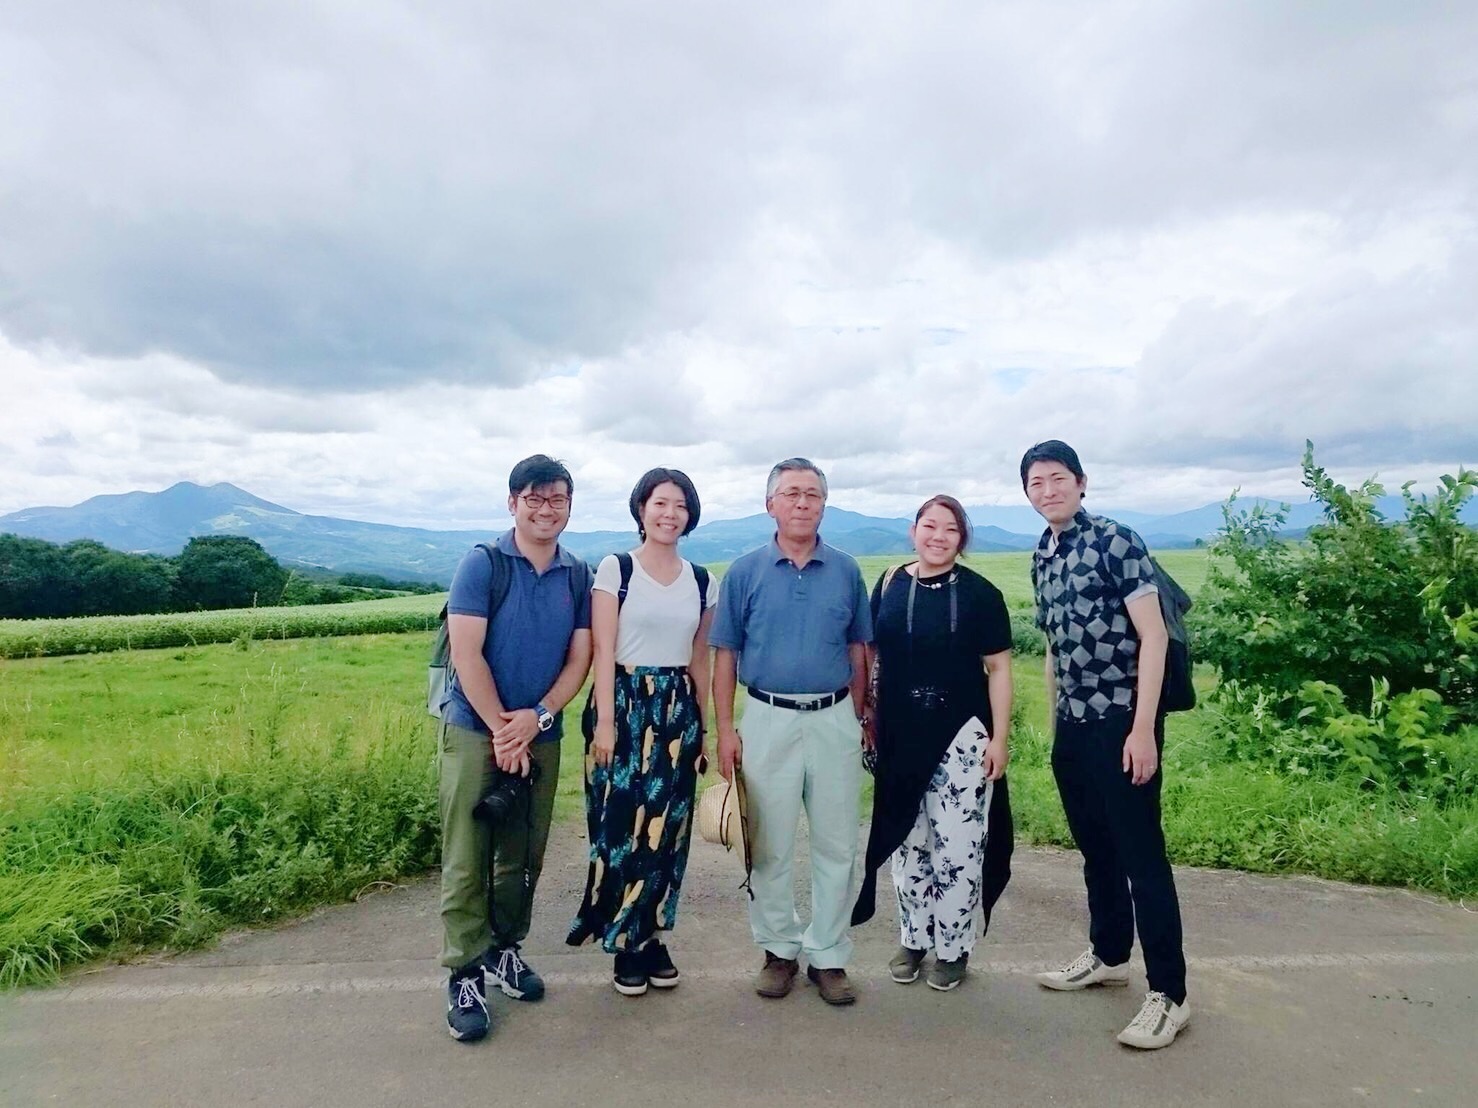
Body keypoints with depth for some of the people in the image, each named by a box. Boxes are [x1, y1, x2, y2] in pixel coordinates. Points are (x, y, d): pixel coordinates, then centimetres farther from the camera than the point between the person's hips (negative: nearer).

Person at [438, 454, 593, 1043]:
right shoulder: (482, 564, -8)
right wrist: (502, 730, -12)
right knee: (467, 860, 2)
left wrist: (537, 717, -12)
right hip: (476, 733, -3)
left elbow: (579, 658, 2)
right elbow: (466, 652, -13)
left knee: (524, 856, 14)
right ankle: (465, 975, 16)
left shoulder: (579, 576, 3)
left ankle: (503, 948, 33)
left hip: (542, 737, 4)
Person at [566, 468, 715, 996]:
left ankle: (651, 936, 27)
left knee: (666, 829, 9)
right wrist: (604, 721, -14)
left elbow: (700, 659, 12)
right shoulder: (615, 568, -4)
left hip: (678, 710, 4)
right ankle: (624, 943, 19)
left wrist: (701, 725, 12)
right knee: (622, 828, 2)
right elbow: (603, 652, -8)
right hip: (625, 704, -4)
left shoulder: (701, 580, 8)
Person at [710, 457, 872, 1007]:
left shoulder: (846, 570, 3)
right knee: (770, 847, 8)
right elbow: (725, 655, 1)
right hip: (768, 720, -1)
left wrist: (858, 719, 7)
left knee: (836, 846, 8)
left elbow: (858, 651, 10)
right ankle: (779, 950, 27)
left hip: (834, 720, 1)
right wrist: (725, 729, -4)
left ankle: (829, 955, 24)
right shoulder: (746, 571, -1)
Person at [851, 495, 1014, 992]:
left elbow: (998, 667, -3)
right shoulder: (889, 586, 4)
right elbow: (872, 656, 10)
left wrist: (999, 738, -7)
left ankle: (953, 948, 22)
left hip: (961, 737, -2)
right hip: (901, 736, 3)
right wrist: (868, 719, 8)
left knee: (958, 846, 2)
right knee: (908, 842, 14)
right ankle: (914, 938, 31)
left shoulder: (979, 592, -4)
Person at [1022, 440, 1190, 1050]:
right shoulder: (1042, 558, 11)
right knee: (1095, 848, 18)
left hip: (1121, 719, -7)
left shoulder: (1116, 540, -10)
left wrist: (1143, 728, -18)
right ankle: (1108, 955, 35)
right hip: (1073, 725, 7)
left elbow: (1153, 636, -14)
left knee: (1141, 854, -1)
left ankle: (1169, 994, 10)